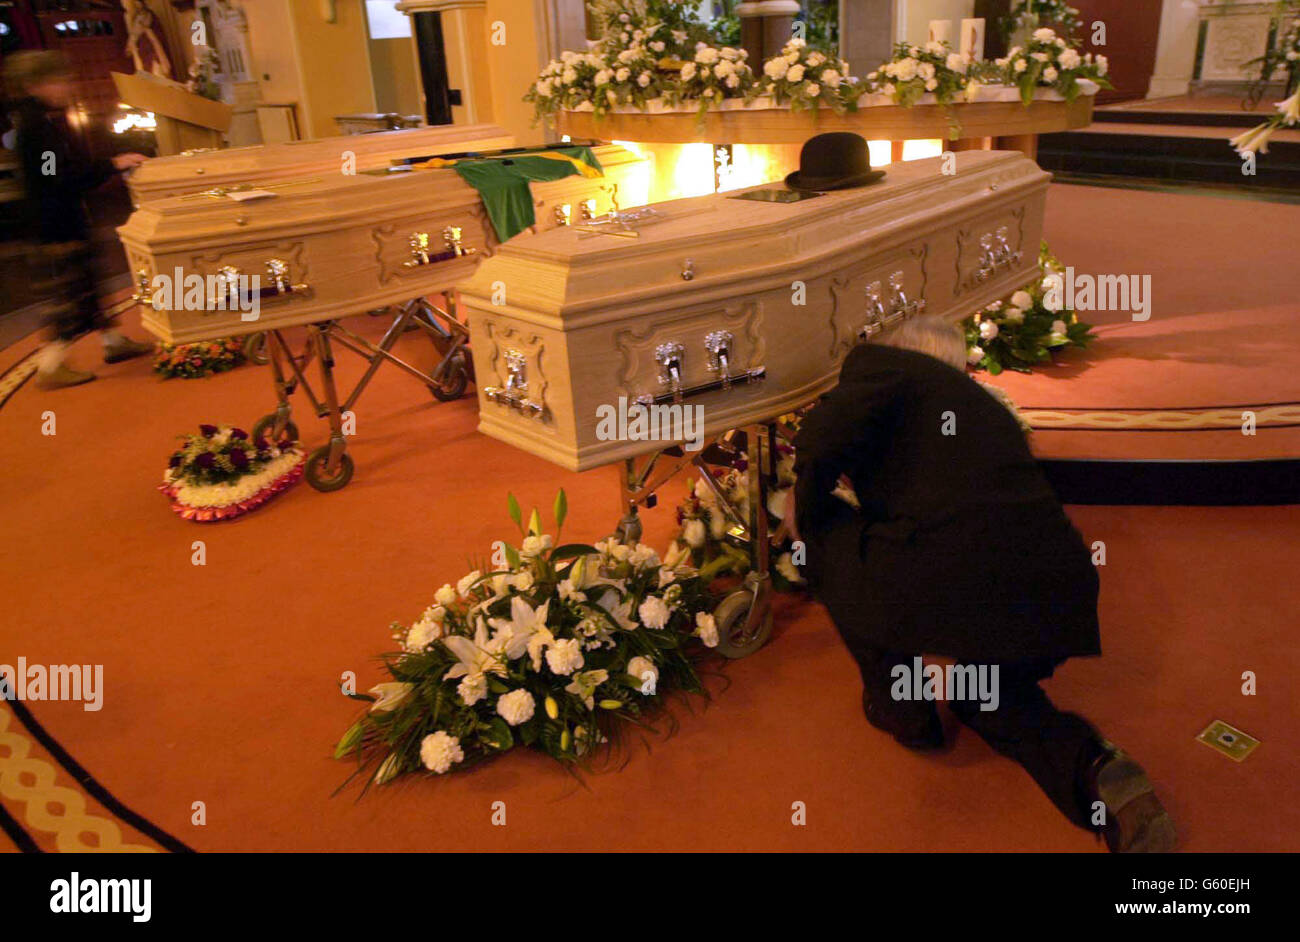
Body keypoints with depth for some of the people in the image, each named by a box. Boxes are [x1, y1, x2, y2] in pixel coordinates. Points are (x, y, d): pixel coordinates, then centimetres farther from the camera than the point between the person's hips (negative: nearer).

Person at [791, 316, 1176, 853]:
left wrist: (807, 506, 9)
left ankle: (897, 704, 24)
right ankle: (1093, 771, 7)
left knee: (823, 528, 19)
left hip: (946, 584, -8)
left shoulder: (881, 362, 8)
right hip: (1056, 596, 8)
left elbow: (824, 440, -12)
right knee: (984, 696, 36)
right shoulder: (980, 401, 30)